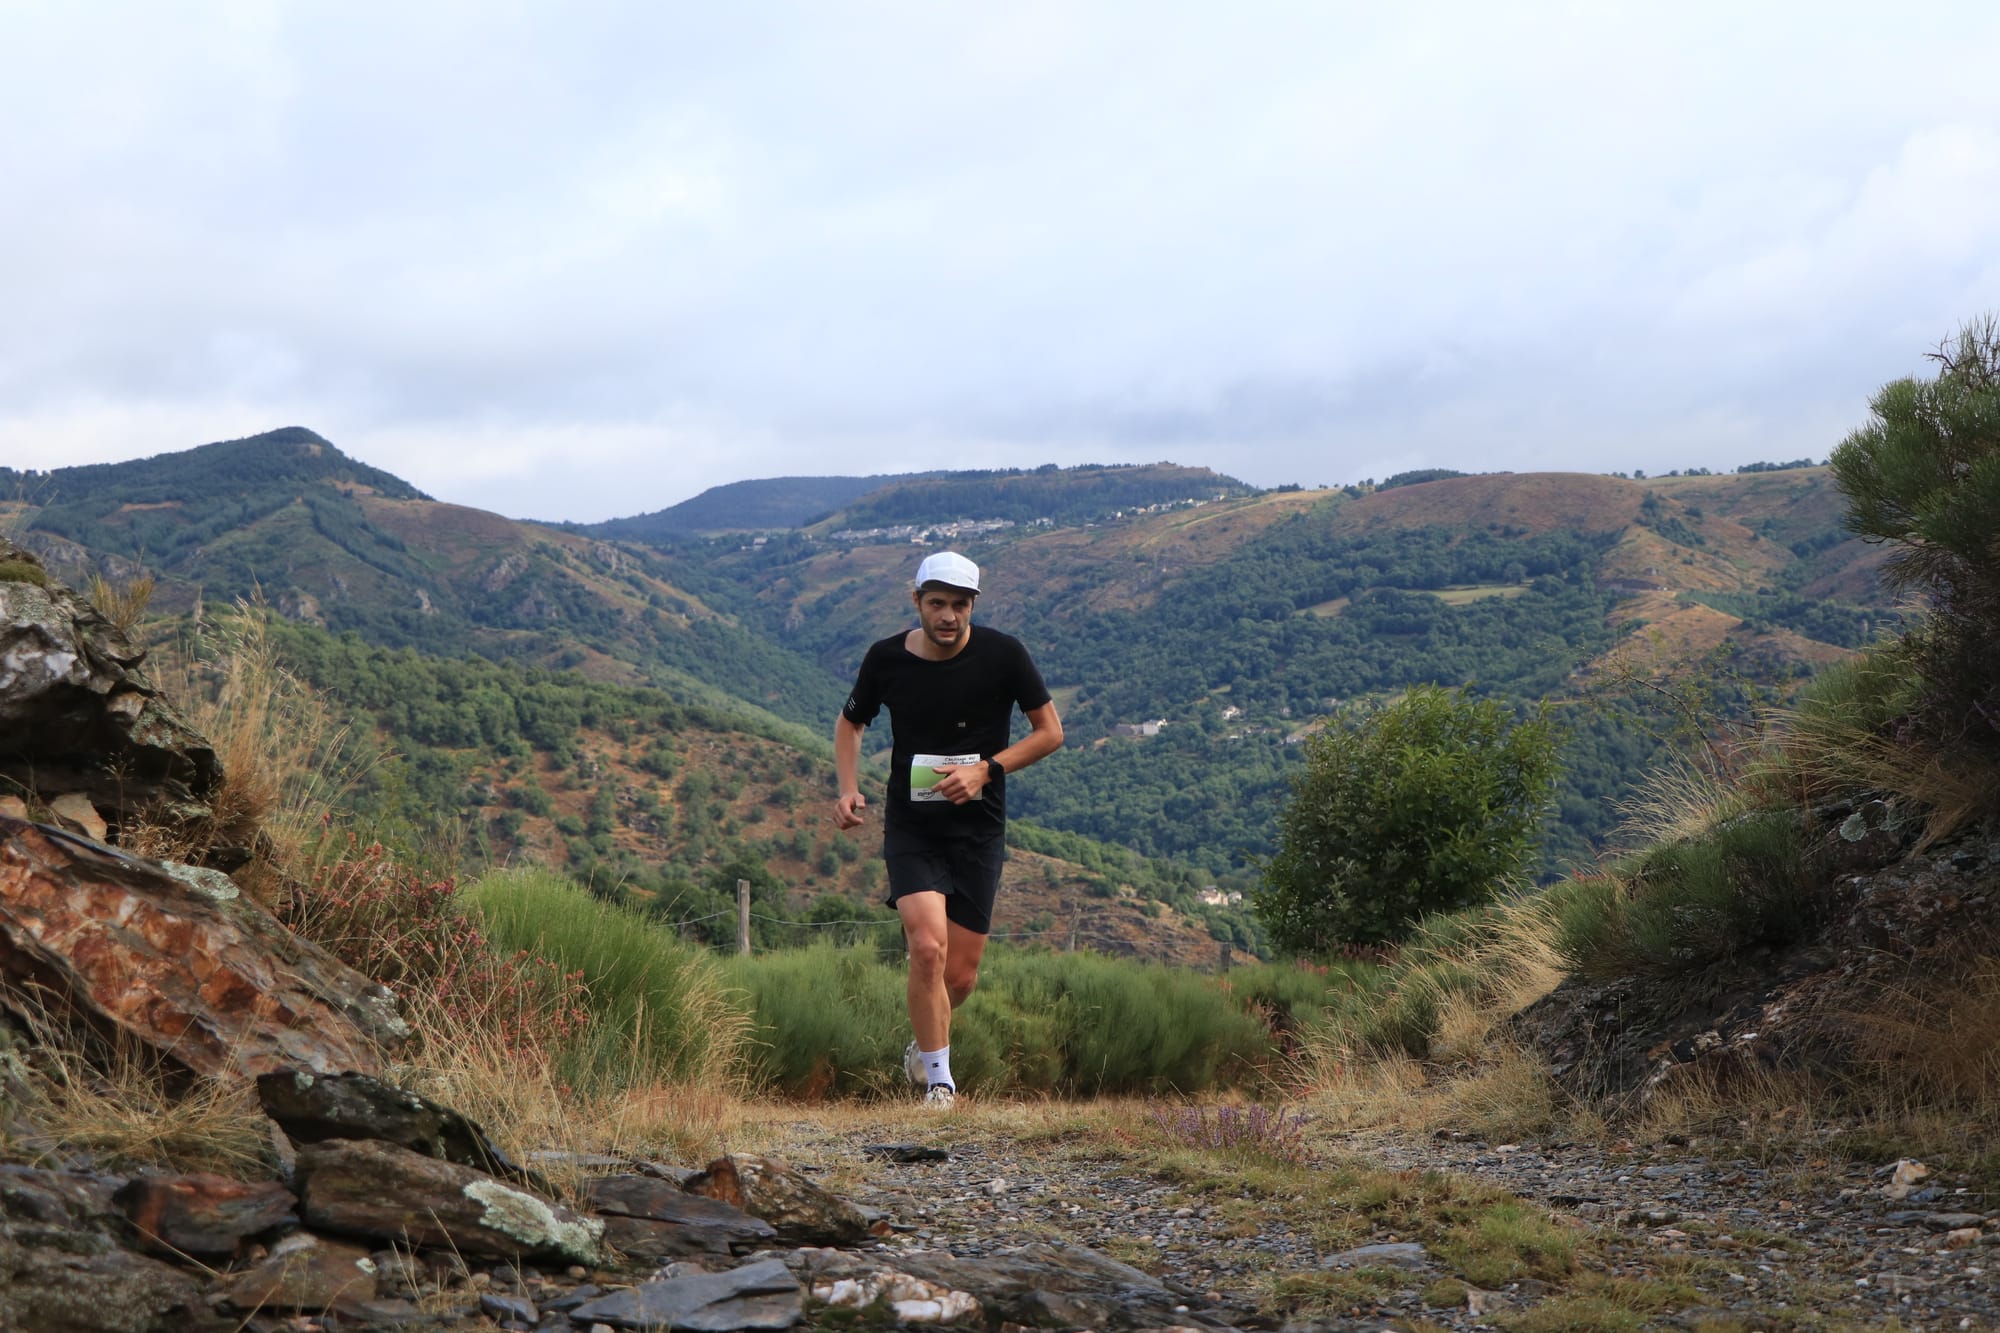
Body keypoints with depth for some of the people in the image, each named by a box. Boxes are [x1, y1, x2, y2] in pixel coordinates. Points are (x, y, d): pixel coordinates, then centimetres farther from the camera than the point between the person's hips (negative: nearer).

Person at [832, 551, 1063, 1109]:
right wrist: (849, 789, -4)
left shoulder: (1003, 654, -8)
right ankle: (938, 1081, -5)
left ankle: (925, 1045, 38)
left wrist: (985, 769, -14)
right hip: (911, 827, 0)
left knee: (960, 975, 4)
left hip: (978, 831, 1)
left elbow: (1050, 731, 0)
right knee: (927, 948, -21)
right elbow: (850, 723, 13)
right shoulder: (885, 659, -5)